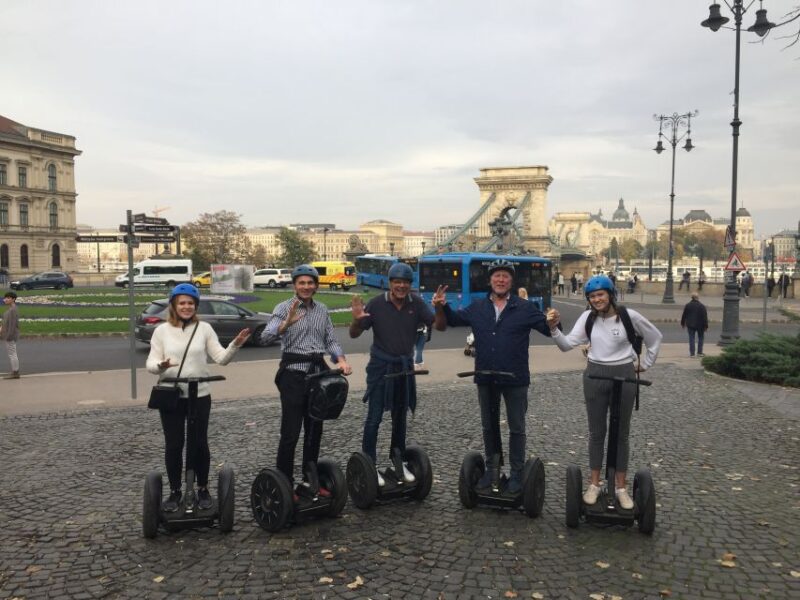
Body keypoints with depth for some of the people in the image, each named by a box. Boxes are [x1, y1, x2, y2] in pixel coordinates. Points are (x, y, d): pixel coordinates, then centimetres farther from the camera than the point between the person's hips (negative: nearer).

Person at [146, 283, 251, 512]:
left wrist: (235, 345, -22)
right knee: (173, 445, 7)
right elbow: (151, 363, -2)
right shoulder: (162, 330, 1)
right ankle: (175, 491, 22)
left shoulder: (204, 328, 1)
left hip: (199, 396, 0)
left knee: (199, 443, 7)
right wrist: (160, 366, -25)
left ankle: (203, 489, 23)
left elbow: (221, 358, -3)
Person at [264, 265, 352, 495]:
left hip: (318, 371, 6)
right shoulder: (284, 307, -5)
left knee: (315, 430, 12)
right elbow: (266, 336, -19)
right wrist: (286, 324, -38)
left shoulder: (322, 310, 11)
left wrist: (341, 360, -8)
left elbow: (331, 340, 11)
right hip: (294, 372, -5)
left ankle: (309, 480, 24)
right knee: (291, 432, -5)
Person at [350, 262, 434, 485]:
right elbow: (354, 334, -8)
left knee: (400, 416, 16)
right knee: (374, 417, -4)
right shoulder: (376, 304, -12)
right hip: (380, 366, -3)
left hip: (404, 366, 4)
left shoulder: (416, 303, -6)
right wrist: (357, 319, -30)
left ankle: (398, 460, 31)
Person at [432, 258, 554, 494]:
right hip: (485, 379, 3)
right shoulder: (476, 308, 4)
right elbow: (447, 322, 10)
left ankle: (517, 473, 23)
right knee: (489, 426, 17)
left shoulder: (525, 308, -4)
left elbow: (550, 330, -6)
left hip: (515, 379, -3)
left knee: (516, 428, 9)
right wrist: (441, 307, -10)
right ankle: (492, 467, 33)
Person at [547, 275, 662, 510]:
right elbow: (568, 344, -9)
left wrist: (645, 364, 7)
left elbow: (655, 337, 6)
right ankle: (594, 484, 19)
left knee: (621, 433, 8)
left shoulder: (629, 316, -9)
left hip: (624, 376, -2)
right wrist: (554, 329, -25)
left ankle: (621, 487, 19)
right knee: (596, 433, 9)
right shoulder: (588, 317, -2)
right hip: (595, 375, 2)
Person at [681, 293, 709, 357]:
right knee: (700, 338, 13)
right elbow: (705, 317, -8)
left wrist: (683, 323, 17)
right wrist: (706, 326, -3)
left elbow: (684, 315, 5)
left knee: (691, 338, 3)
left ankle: (692, 353, 1)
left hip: (690, 325, 1)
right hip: (700, 325, -1)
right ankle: (699, 352, 12)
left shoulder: (687, 305, -2)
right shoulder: (702, 306, -9)